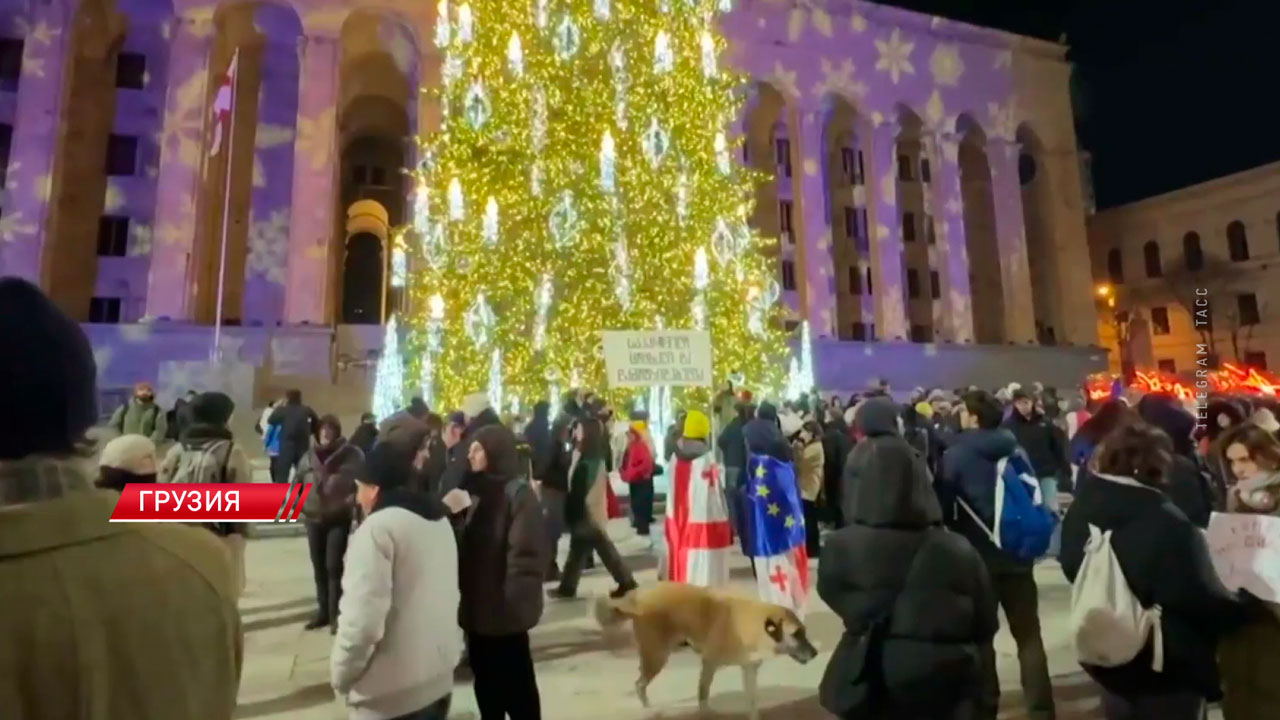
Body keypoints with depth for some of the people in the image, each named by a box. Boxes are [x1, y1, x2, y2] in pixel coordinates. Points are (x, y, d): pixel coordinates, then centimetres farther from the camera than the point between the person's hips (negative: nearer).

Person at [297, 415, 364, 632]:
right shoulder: (310, 456, 3)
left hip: (339, 519, -4)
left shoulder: (352, 455, -9)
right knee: (318, 567, 13)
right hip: (313, 519, 4)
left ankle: (335, 614, 7)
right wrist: (300, 503, 3)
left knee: (333, 567, -4)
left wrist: (351, 502, -17)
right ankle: (322, 610, 26)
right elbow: (297, 482, 14)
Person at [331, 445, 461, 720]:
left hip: (389, 692, -8)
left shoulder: (377, 528, -19)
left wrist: (340, 674, -8)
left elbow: (362, 621, -25)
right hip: (439, 677, 8)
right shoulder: (440, 520, 9)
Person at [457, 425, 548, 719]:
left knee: (516, 685, 8)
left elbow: (526, 554, -20)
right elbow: (466, 546, 13)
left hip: (504, 611, -7)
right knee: (486, 684, 18)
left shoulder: (518, 492, -15)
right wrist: (464, 595, 5)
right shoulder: (477, 490, 10)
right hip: (478, 607, 7)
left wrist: (513, 602, -21)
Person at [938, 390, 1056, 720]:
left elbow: (944, 504, -12)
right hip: (1017, 551, 4)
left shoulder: (956, 454, -11)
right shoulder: (1014, 448, 4)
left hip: (977, 554, -4)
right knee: (1028, 634, 12)